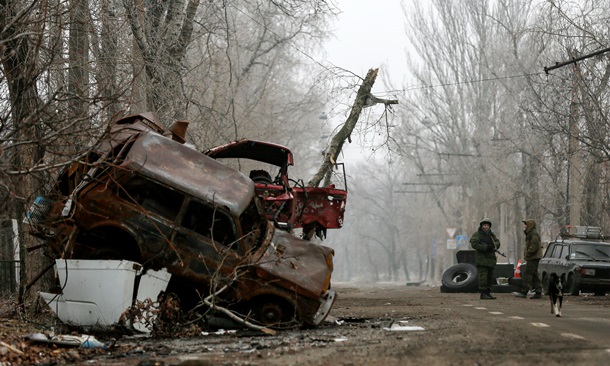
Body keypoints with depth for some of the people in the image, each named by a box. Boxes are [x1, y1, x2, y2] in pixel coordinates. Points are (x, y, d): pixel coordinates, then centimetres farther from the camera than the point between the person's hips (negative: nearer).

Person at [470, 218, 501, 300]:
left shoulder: (491, 234, 17)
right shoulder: (477, 234, -4)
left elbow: (497, 242, 7)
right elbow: (474, 244, -18)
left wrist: (494, 245, -17)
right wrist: (486, 247, -23)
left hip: (491, 259, 7)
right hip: (482, 259, -7)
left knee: (490, 277, 10)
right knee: (483, 276, -12)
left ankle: (488, 293, 16)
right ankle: (483, 294, -13)